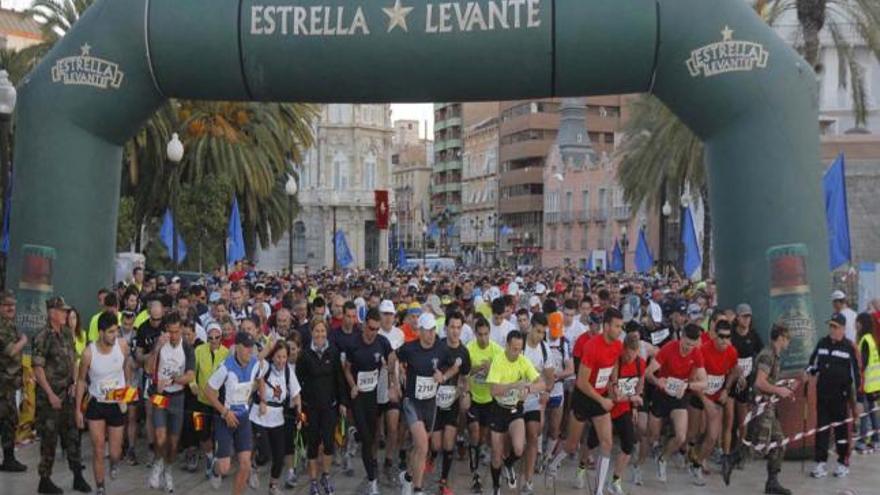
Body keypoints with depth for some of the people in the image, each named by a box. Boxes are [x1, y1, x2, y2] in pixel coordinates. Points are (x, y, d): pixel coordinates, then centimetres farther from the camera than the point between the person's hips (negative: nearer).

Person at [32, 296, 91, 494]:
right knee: (49, 438, 0)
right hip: (49, 396, -7)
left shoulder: (67, 335, 9)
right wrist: (51, 395, -16)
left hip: (67, 394, 7)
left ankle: (78, 477, 17)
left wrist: (74, 383, 4)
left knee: (72, 435, 10)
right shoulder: (43, 337, -13)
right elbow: (38, 369, -15)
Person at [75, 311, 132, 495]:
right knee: (98, 450, 0)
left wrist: (127, 385, 15)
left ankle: (114, 463, 42)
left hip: (117, 405, 1)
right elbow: (81, 380, -5)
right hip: (96, 404, -1)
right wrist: (78, 410, -3)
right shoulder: (89, 352, -19)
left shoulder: (123, 345, -15)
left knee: (115, 452, 5)